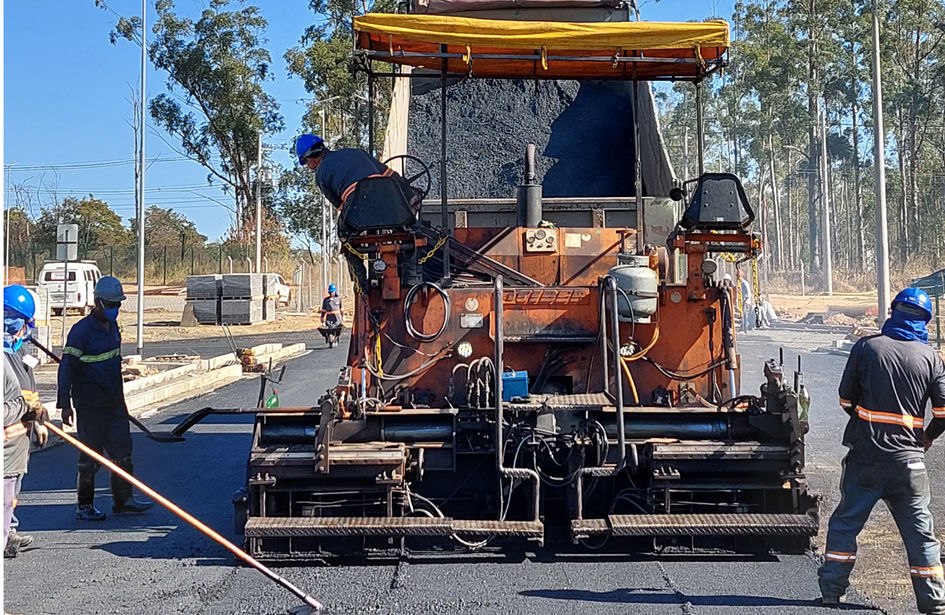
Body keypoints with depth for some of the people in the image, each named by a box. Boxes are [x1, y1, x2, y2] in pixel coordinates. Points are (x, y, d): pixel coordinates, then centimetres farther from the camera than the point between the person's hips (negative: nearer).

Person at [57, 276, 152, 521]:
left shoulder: (113, 327, 11)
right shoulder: (82, 330, -13)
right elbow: (67, 367, -14)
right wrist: (65, 404, -18)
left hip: (114, 402, 7)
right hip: (90, 404, -7)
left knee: (122, 449, 9)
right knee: (91, 455, 1)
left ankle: (123, 500, 18)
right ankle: (84, 506, 14)